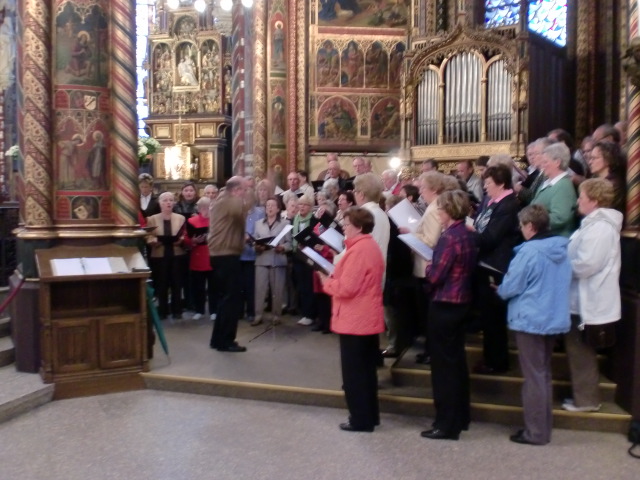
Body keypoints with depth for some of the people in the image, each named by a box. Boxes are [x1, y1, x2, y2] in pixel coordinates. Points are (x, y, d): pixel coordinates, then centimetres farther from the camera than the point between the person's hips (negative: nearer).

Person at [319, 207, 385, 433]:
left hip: (355, 320, -10)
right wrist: (334, 277, 8)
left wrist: (326, 281, -6)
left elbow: (346, 287, -23)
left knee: (353, 373, 0)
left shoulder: (358, 250, -20)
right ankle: (370, 416, 25)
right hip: (368, 318, 10)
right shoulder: (371, 246, 12)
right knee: (366, 370, 16)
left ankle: (360, 420, 8)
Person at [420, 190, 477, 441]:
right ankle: (460, 417, 27)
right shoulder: (466, 234, 8)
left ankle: (447, 424, 6)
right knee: (456, 359, 17)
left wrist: (428, 266, -2)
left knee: (443, 363, -1)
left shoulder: (449, 237, -19)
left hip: (444, 304, -9)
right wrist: (435, 264, 6)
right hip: (460, 302, 9)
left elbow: (436, 276, -21)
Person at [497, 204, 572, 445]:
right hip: (555, 318, 7)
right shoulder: (562, 249, 4)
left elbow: (509, 288, -14)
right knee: (544, 373, 17)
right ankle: (544, 426, 26)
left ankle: (535, 431, 8)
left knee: (534, 376, 1)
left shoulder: (529, 251, -18)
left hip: (531, 319, -7)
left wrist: (499, 290, 7)